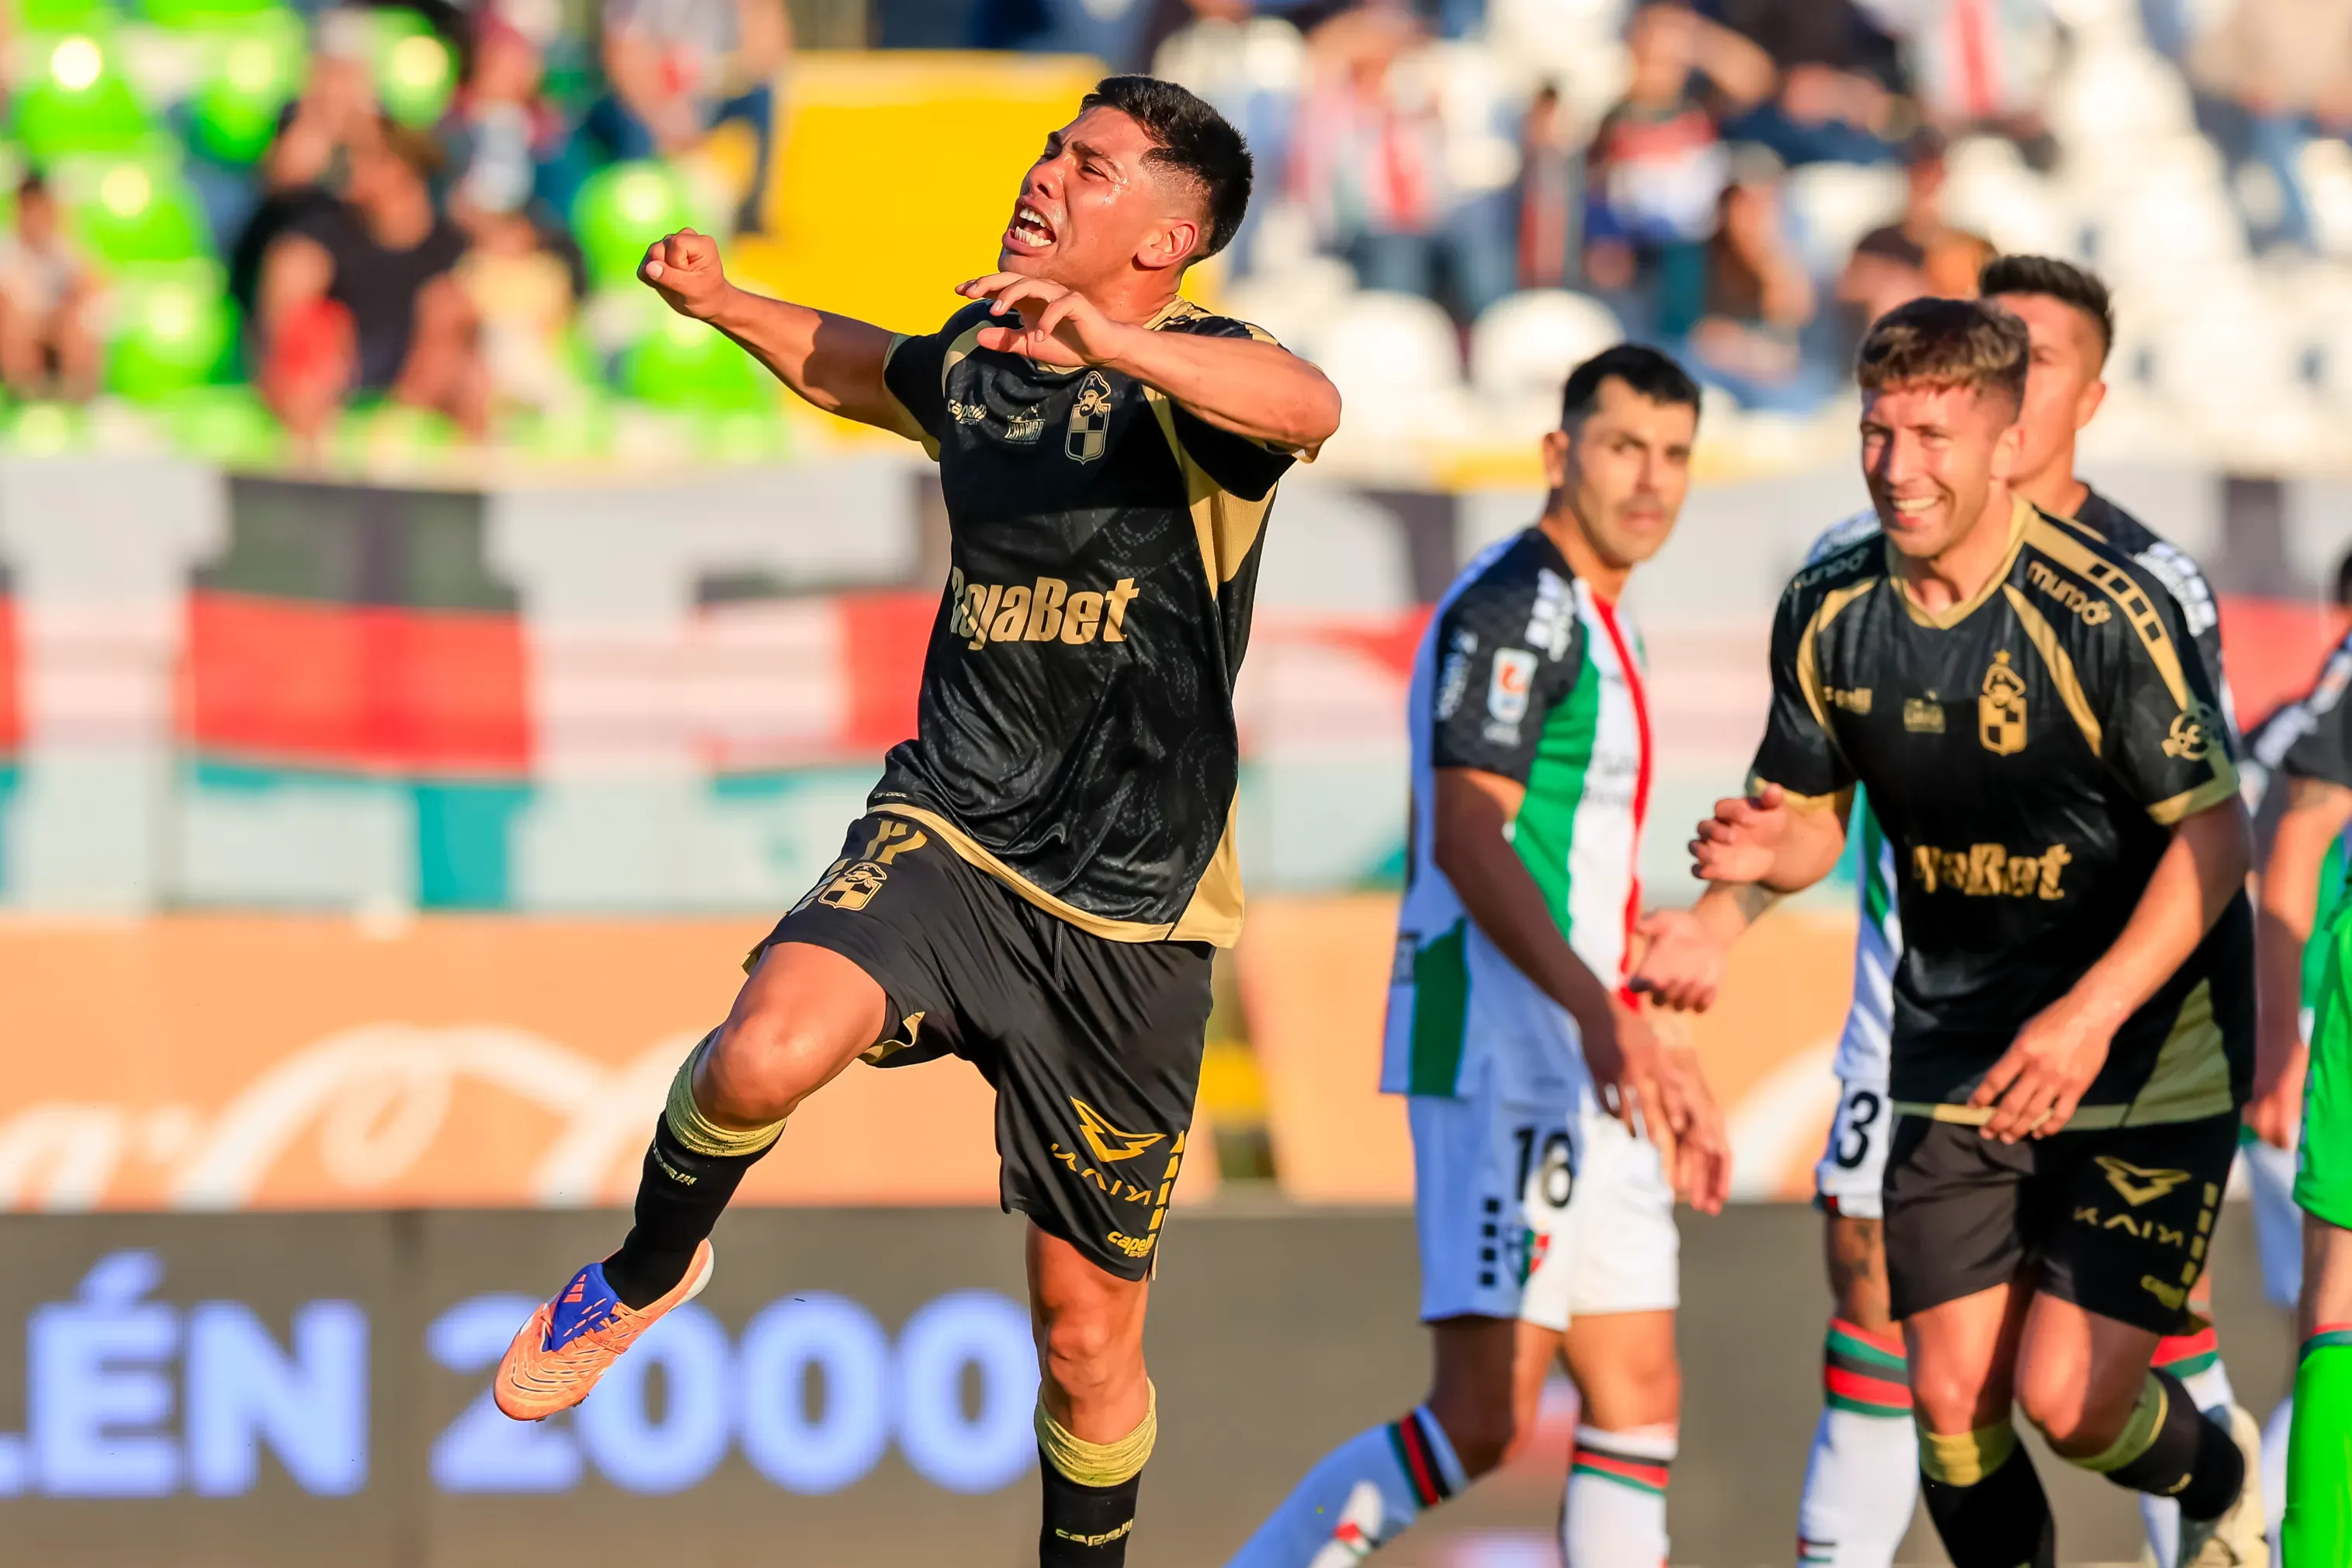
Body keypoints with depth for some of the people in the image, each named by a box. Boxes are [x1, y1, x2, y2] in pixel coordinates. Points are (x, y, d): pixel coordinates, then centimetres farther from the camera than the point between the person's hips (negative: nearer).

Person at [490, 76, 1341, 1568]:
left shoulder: (1192, 373, -11)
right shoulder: (974, 363, 8)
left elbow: (1307, 406, -38)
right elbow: (859, 369, 35)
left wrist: (1107, 341, -53)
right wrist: (724, 301, 22)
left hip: (1128, 919, -3)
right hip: (948, 839, 3)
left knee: (1088, 1330, 5)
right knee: (768, 1052, -29)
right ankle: (647, 1276, 0)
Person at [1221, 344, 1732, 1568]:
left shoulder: (1585, 625, 21)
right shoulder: (1517, 605, -10)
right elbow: (1467, 839, -20)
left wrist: (1662, 1071, 27)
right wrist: (1600, 1014, -30)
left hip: (1577, 1061, 10)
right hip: (1503, 1052, -10)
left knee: (1638, 1400, 6)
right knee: (1481, 1419, -15)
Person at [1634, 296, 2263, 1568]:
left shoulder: (2106, 612, -20)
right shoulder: (1827, 612, -4)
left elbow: (2214, 831, -17)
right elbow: (1814, 813, 10)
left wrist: (2092, 1013, -28)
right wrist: (1753, 867, -15)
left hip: (2147, 1054, -5)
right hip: (1955, 1056, 5)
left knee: (2068, 1398, -11)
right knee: (1949, 1396, -2)